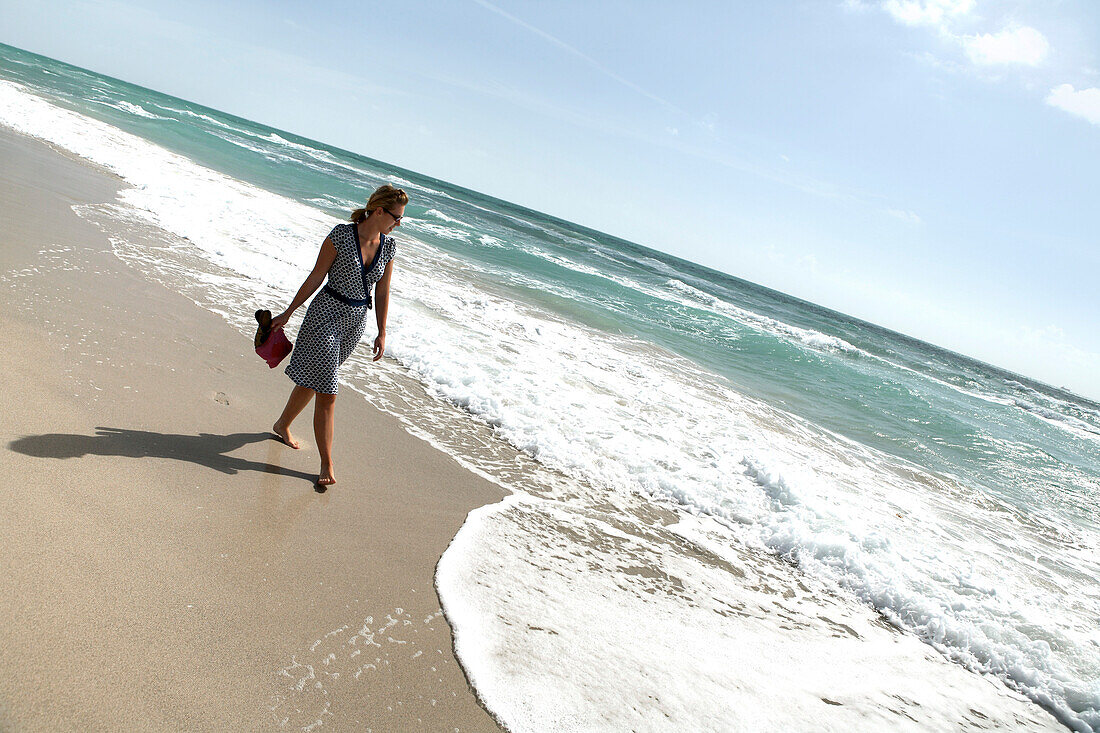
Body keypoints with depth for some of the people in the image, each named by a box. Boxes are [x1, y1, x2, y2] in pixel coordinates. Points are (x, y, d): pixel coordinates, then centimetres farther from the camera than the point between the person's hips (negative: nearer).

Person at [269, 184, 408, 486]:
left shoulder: (388, 246, 1)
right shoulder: (341, 234, -13)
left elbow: (382, 292, 8)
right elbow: (316, 277, -8)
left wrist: (382, 333, 8)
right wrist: (288, 313, -4)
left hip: (357, 321, 6)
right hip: (326, 315, -5)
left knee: (314, 379, 20)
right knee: (327, 392, -8)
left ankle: (282, 425, 45)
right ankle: (327, 465, -1)